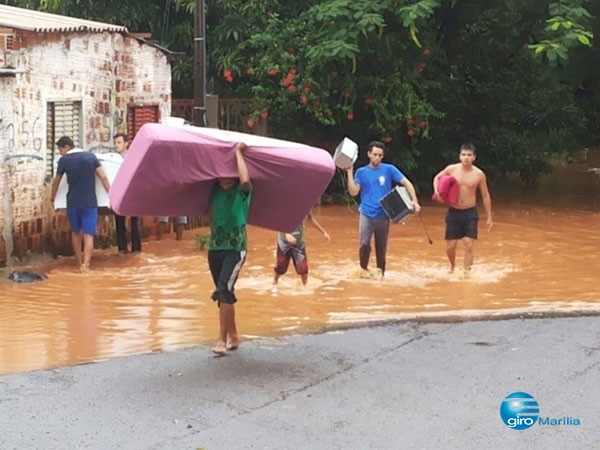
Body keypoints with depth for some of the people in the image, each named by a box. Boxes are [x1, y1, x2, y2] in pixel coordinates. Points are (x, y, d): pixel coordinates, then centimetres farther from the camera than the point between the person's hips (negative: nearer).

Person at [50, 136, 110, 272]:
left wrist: (52, 196, 27)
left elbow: (56, 181, 10)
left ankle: (79, 263, 27)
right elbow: (103, 177, -3)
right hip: (90, 203, 0)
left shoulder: (64, 160, -3)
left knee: (76, 232, 18)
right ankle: (85, 265, -17)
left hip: (73, 203, 0)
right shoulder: (91, 156, 0)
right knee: (88, 234, -3)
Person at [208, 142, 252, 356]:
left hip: (235, 248, -6)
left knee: (225, 290, -18)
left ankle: (222, 339, -12)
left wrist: (238, 152, -21)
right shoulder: (215, 190, 6)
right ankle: (233, 337, 23)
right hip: (214, 247, 6)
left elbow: (245, 179, -30)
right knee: (222, 293, 11)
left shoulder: (242, 191, -7)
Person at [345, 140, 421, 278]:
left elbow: (407, 183, -3)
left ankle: (380, 270, 24)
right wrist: (349, 172, -10)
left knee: (381, 246, 7)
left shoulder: (389, 169, -1)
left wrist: (414, 201, -15)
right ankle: (364, 269, 11)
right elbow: (353, 192, -5)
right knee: (364, 244, -12)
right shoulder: (361, 172, 3)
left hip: (383, 215, 0)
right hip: (366, 214, 0)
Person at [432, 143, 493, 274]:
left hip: (470, 213, -1)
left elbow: (485, 196, 3)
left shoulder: (479, 174, -6)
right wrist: (436, 191, -5)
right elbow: (437, 177, 15)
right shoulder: (451, 169, -5)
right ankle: (452, 267, 34)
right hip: (453, 212, 1)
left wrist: (489, 217, 4)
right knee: (450, 247, 5)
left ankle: (466, 272, -4)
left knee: (469, 245, -11)